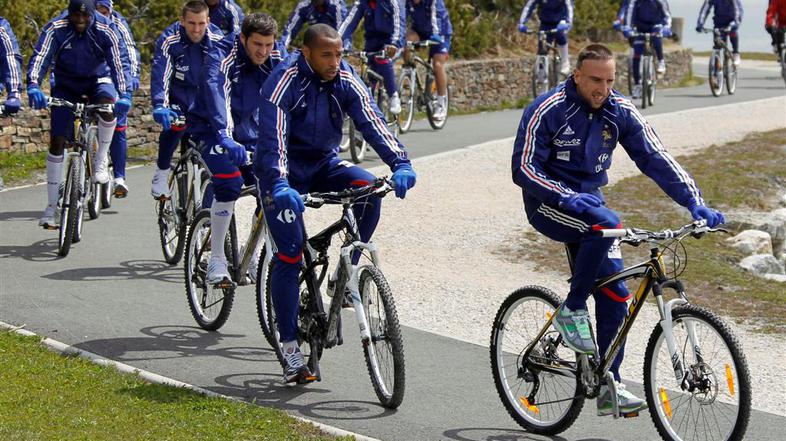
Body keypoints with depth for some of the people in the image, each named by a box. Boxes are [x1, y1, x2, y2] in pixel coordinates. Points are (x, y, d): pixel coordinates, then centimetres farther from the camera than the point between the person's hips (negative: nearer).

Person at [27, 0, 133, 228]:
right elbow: (40, 56, -29)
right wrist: (33, 85, -47)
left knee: (108, 102, -37)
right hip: (66, 85, 1)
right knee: (57, 141, -6)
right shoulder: (56, 28, -21)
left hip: (97, 80, -1)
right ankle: (51, 205, 2)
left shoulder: (105, 30, -22)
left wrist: (124, 94, -42)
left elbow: (120, 61, -27)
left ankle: (100, 160, -15)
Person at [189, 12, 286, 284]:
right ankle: (216, 259, -19)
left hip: (252, 136, 5)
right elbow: (217, 95, -39)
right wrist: (225, 138, -55)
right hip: (214, 132, -5)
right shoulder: (221, 59, -23)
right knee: (229, 183, -28)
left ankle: (254, 258, 14)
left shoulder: (278, 58, -8)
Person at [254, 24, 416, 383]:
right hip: (283, 173, -4)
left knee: (369, 190, -25)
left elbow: (372, 122, -17)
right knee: (289, 254, -12)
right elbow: (273, 137, -32)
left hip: (323, 164, 4)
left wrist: (401, 164, -33)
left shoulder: (345, 80, -8)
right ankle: (290, 351, -5)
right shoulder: (284, 82, -21)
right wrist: (280, 185, -48)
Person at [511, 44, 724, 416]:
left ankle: (608, 385, 3)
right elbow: (523, 168, -18)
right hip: (548, 204, -5)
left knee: (615, 292, -6)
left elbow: (656, 159, -5)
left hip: (588, 200, 5)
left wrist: (695, 203, -15)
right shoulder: (547, 110, -18)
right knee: (607, 223, -35)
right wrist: (566, 196, -32)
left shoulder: (620, 112, -4)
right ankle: (572, 310, -19)